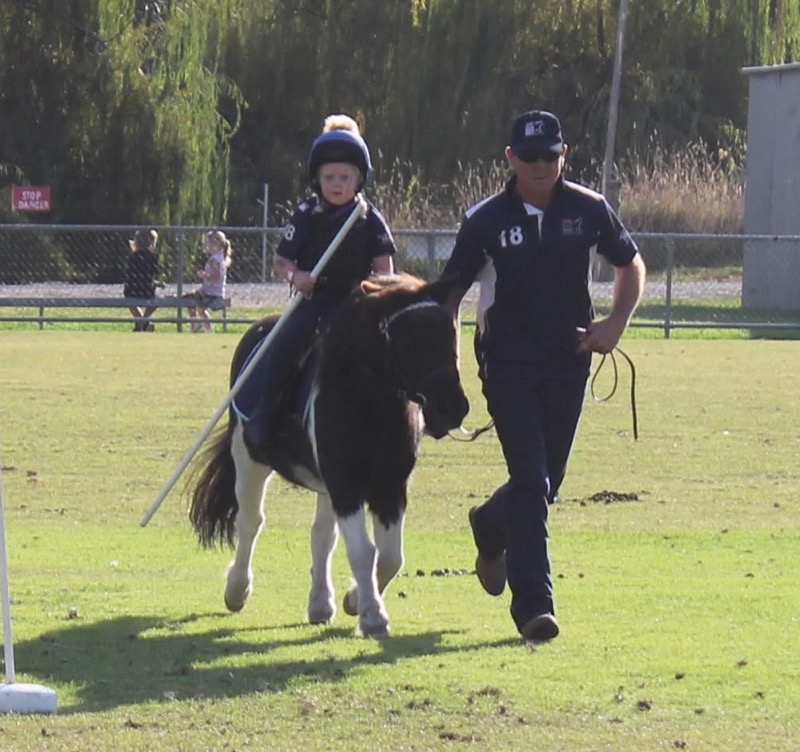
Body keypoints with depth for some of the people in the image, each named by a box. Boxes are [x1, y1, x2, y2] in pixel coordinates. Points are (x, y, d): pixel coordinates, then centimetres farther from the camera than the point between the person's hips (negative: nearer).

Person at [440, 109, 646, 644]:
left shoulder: (589, 210, 1)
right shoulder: (487, 220, -5)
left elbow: (631, 266, 15)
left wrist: (615, 323, -1)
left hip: (569, 364, 3)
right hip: (509, 368, -3)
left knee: (547, 481, 13)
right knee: (531, 483, -12)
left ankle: (489, 528, 47)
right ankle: (534, 605, -11)